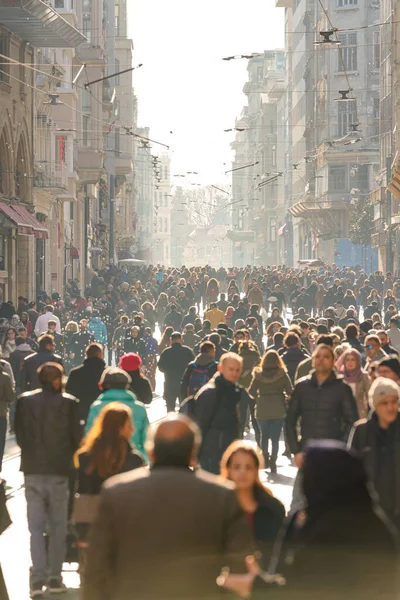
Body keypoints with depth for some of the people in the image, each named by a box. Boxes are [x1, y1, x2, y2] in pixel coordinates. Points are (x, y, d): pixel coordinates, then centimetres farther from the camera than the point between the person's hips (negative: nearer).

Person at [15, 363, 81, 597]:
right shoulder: (69, 403, -9)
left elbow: (19, 435, 4)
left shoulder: (25, 401, -3)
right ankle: (54, 577, 10)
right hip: (60, 471, -1)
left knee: (36, 527, 6)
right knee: (58, 526, 10)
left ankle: (38, 577, -3)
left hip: (33, 470, 2)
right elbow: (76, 437, -4)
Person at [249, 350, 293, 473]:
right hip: (278, 410, -1)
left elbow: (251, 391, -5)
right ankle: (273, 462, -4)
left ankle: (265, 459, 21)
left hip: (262, 410, 1)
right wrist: (285, 398, 10)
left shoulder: (258, 375, -4)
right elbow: (290, 391, -9)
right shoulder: (282, 374, -7)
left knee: (264, 435, 19)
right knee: (275, 437, 3)